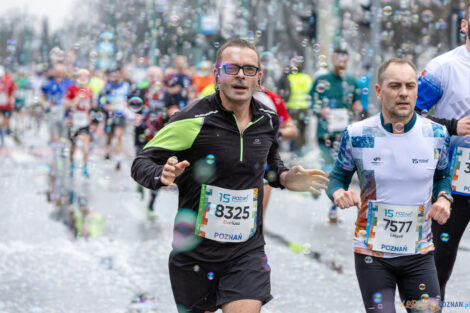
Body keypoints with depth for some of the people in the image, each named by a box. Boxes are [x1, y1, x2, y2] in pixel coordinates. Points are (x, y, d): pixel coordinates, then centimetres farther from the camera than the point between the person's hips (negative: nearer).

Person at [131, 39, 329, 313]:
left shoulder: (268, 121, 2)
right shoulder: (193, 121, -13)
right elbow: (142, 163, -10)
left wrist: (285, 178, 3)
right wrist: (162, 175, -32)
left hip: (247, 252, 2)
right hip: (195, 251, -2)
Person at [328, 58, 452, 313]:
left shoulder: (436, 134, -3)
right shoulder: (356, 135, -8)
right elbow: (338, 177, 4)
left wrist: (443, 198, -7)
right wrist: (338, 193, -18)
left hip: (419, 253, 2)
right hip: (372, 252, -1)